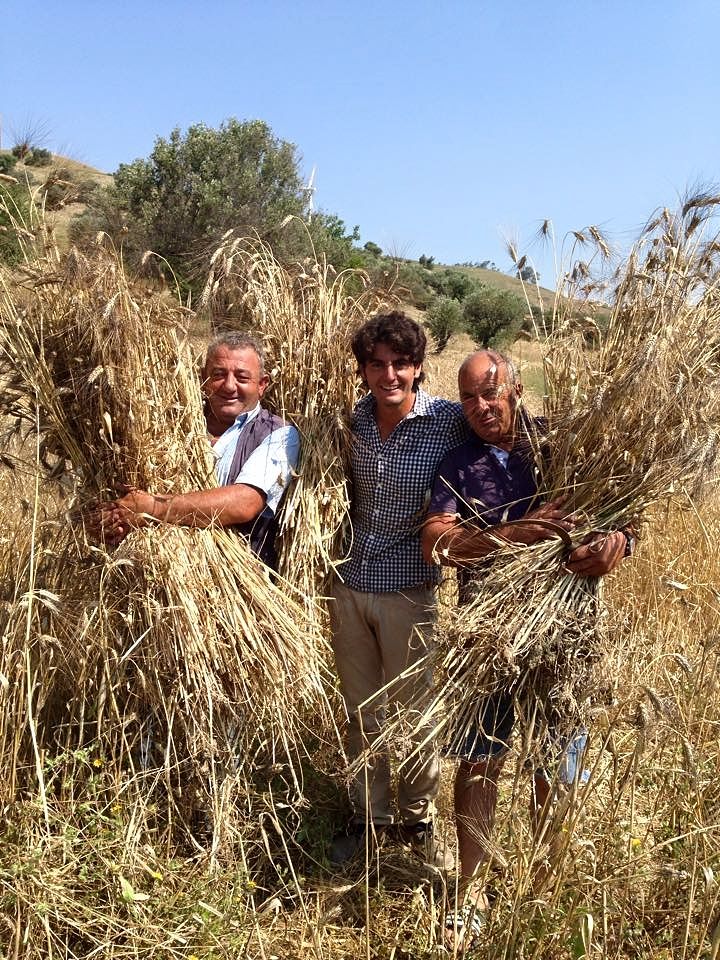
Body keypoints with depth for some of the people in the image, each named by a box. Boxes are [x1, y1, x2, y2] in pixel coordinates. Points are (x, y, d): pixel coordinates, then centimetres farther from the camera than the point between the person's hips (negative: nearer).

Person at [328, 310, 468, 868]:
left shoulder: (450, 422, -13)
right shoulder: (353, 422, 0)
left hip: (409, 591, -4)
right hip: (349, 587, 4)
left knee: (414, 714, 12)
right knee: (361, 713, 17)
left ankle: (419, 820, 35)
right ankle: (369, 816, 37)